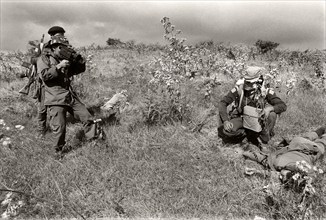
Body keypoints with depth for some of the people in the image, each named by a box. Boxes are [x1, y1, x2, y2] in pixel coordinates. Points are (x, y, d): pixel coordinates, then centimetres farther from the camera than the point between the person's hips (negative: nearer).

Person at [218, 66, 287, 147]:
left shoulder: (265, 91, -19)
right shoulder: (239, 89, -20)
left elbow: (283, 106, -21)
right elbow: (222, 103, -19)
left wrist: (270, 108, -42)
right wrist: (226, 121, -33)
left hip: (257, 120, 1)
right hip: (241, 118, 0)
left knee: (272, 115, -28)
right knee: (227, 130, -29)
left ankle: (263, 139, -5)